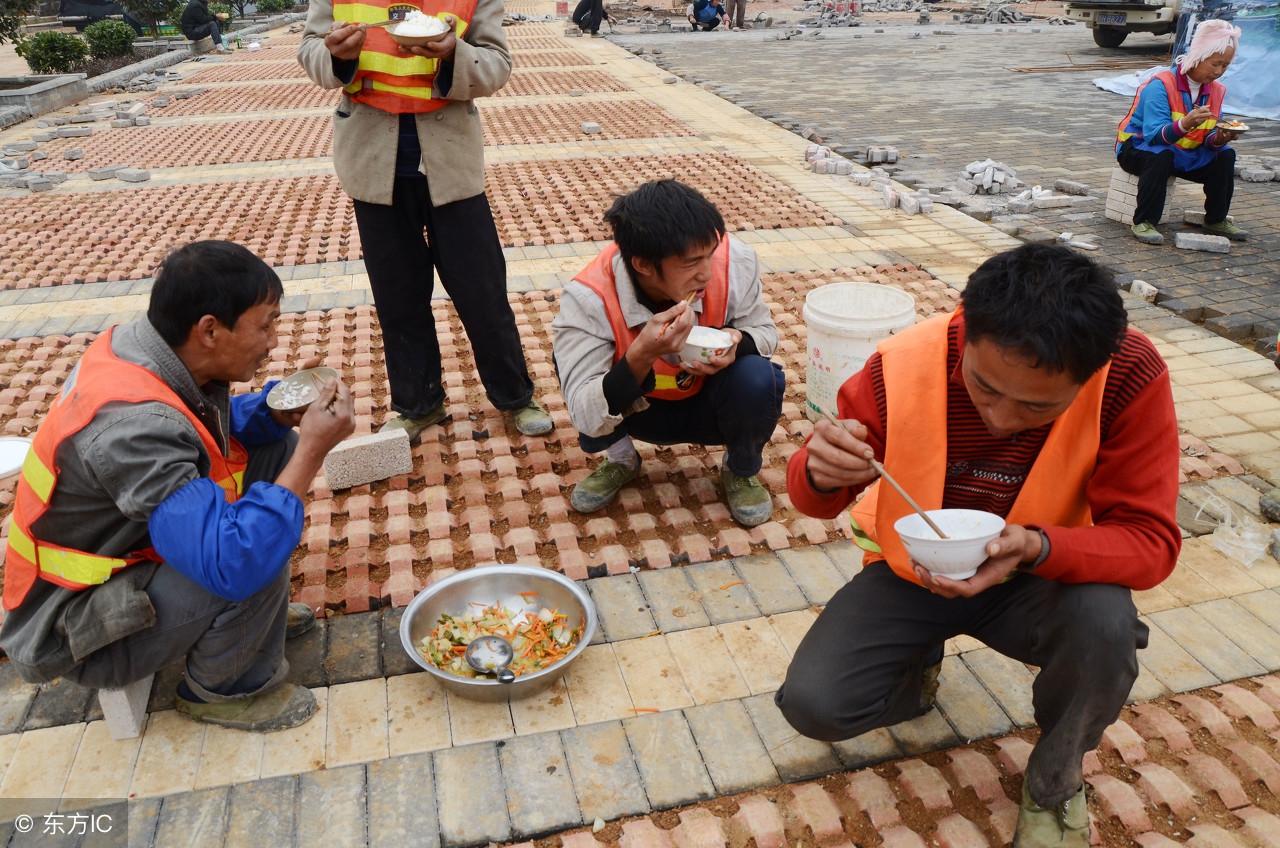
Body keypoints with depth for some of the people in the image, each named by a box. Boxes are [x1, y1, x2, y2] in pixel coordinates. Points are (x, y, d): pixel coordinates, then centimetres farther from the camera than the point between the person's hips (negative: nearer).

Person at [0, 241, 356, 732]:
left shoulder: (135, 345, -11)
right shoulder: (132, 424, -37)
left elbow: (212, 427, 8)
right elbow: (232, 562, -41)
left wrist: (278, 411, -12)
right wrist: (313, 450, -35)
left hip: (123, 543, 9)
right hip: (71, 625, -9)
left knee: (276, 447, 1)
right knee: (255, 557, -31)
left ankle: (255, 611, 15)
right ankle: (225, 688, 0)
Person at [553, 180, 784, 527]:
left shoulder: (734, 261, -26)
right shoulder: (589, 299, -31)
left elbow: (764, 331, -6)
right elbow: (586, 419, -34)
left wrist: (738, 342, -31)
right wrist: (641, 356, -50)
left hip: (710, 404, 1)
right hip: (639, 410, -1)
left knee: (757, 378, -31)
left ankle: (741, 472, 4)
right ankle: (621, 459, 5)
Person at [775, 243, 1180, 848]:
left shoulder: (1130, 376, -25)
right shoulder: (904, 366, -24)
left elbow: (1150, 539, -20)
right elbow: (814, 497, -11)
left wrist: (1037, 547, -41)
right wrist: (822, 473, -37)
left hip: (1040, 580, 0)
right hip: (911, 572, 1)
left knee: (1105, 621, -34)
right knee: (811, 704, -18)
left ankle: (1055, 781, 1)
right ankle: (920, 664, 19)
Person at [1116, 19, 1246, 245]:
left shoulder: (1216, 90, 0)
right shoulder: (1161, 85, -22)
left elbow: (1208, 139, -3)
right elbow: (1154, 135, -31)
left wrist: (1218, 139, -27)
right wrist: (1184, 125, -49)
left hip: (1183, 153, 7)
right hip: (1138, 146, -6)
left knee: (1225, 155, -12)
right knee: (1161, 155, -38)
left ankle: (1216, 219, 5)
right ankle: (1143, 222, -28)